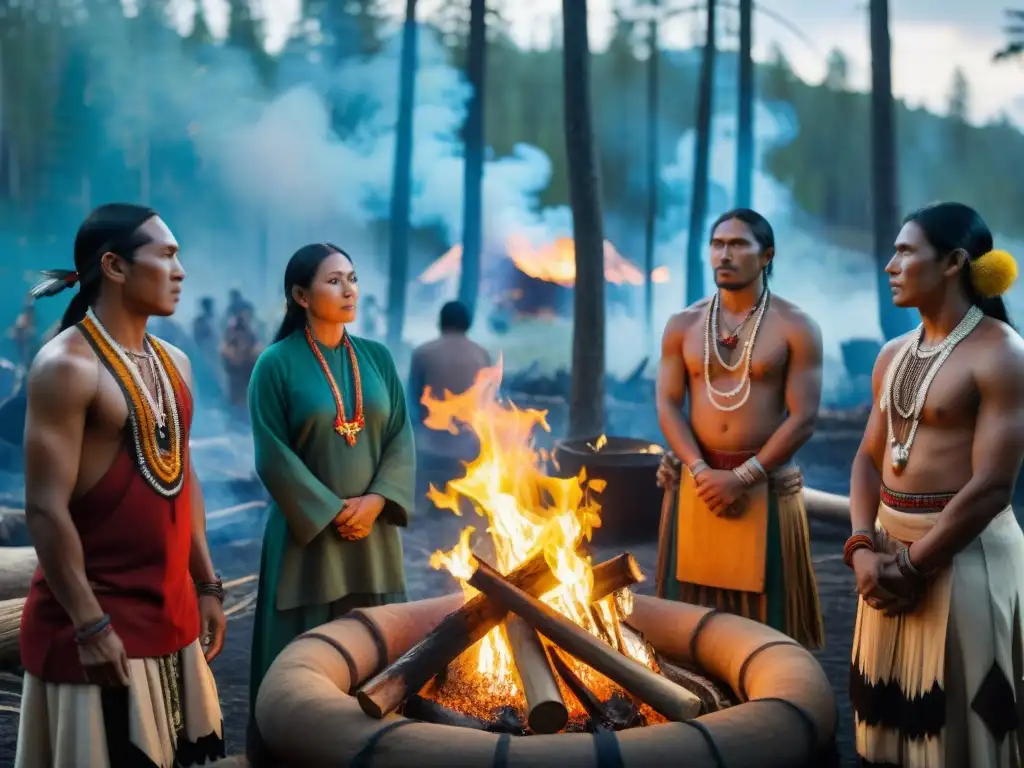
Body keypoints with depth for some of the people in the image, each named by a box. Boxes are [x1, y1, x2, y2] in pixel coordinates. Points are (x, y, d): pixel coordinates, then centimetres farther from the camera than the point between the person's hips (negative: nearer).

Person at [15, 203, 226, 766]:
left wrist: (207, 586, 14)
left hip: (171, 613, 8)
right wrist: (89, 624, -20)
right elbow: (46, 509, -18)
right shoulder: (68, 365, -14)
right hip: (100, 618, -7)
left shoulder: (173, 363, 11)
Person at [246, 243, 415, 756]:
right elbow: (273, 454, -10)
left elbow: (401, 437, 4)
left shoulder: (377, 358, 6)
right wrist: (332, 511, -13)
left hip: (373, 529, 4)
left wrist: (376, 501, -10)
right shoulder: (277, 364, -7)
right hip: (309, 529, -4)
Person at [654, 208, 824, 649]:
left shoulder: (795, 328, -2)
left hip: (766, 486, -2)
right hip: (695, 484, 3)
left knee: (765, 614, 3)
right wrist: (702, 472, -13)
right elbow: (667, 406, 2)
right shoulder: (683, 325, 7)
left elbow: (803, 418, -8)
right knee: (692, 613, 7)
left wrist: (742, 478, -15)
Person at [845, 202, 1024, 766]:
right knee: (889, 714, 14)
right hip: (891, 549, 7)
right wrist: (863, 548, -5)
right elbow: (869, 457, 11)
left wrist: (912, 566, -14)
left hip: (963, 555, -7)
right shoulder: (893, 355, 11)